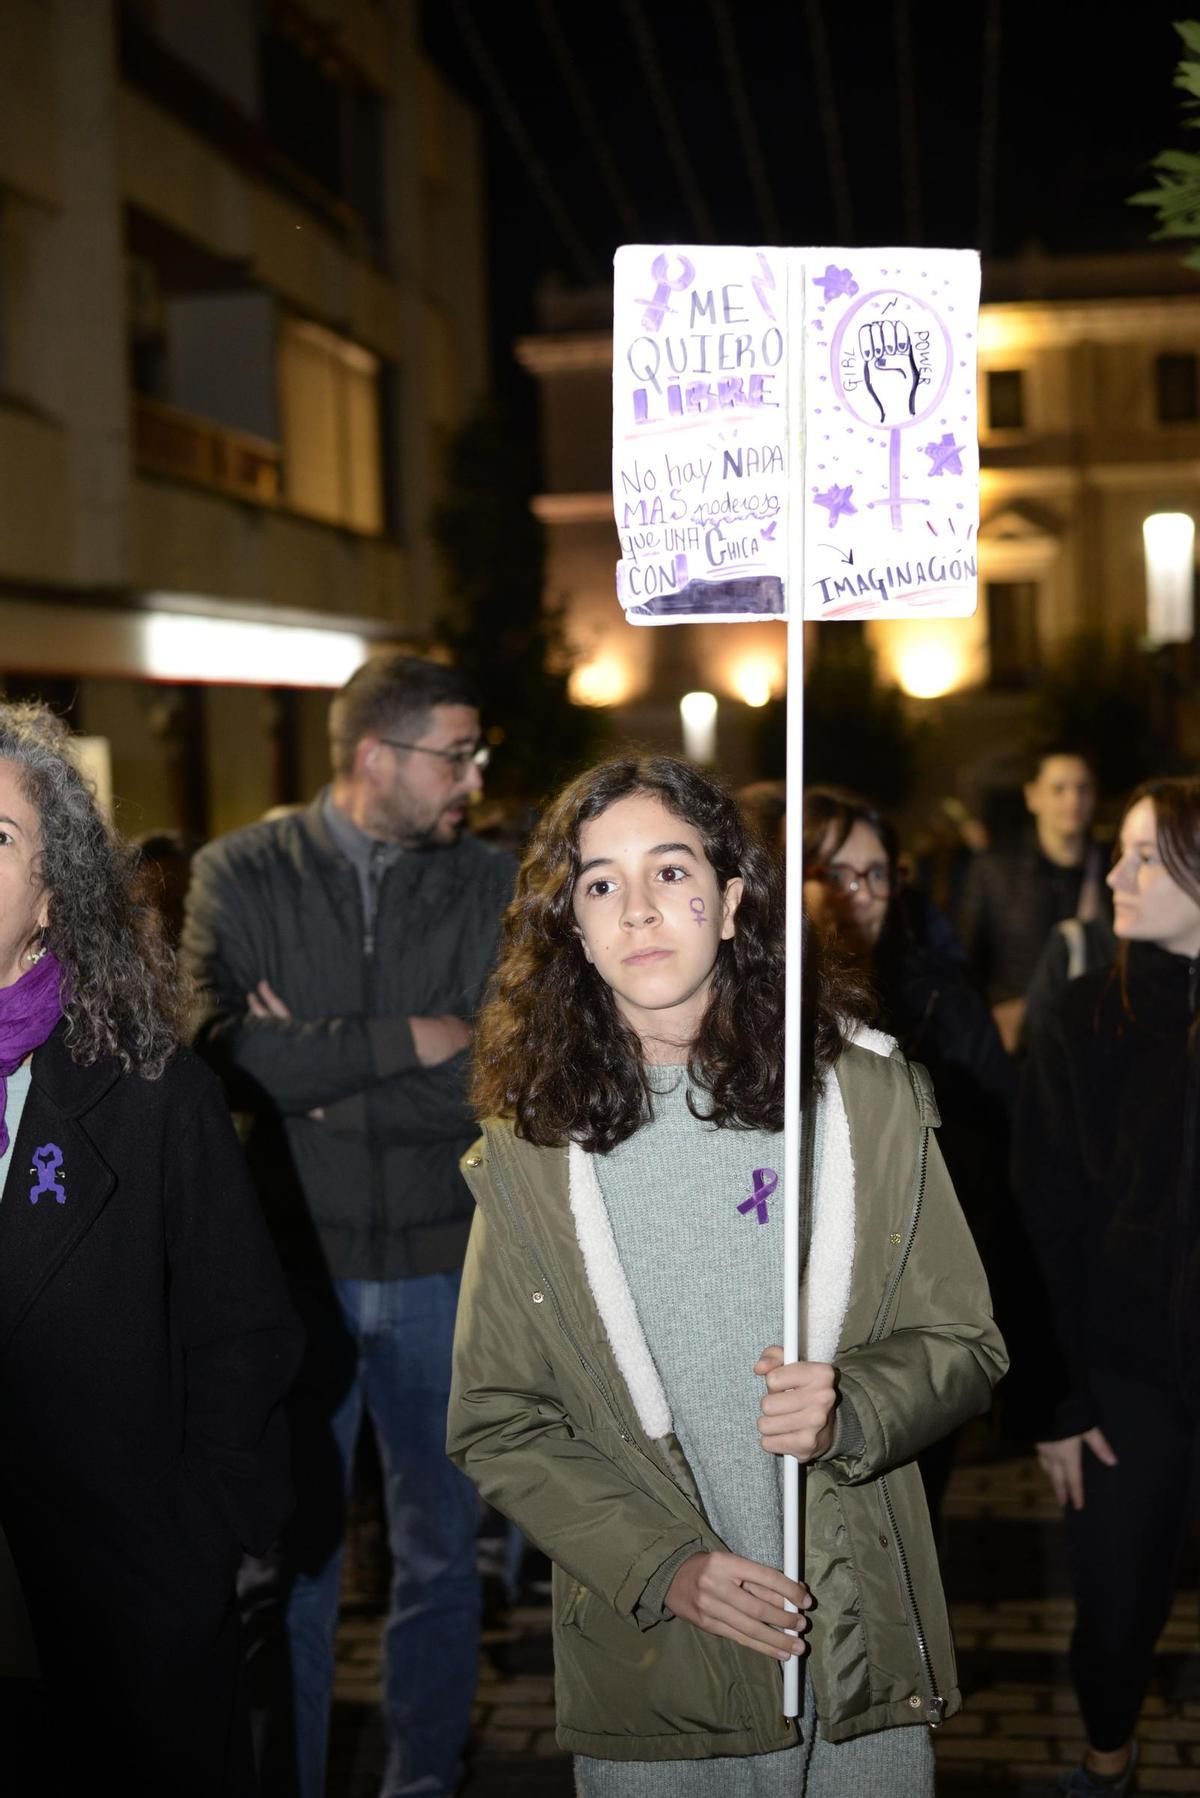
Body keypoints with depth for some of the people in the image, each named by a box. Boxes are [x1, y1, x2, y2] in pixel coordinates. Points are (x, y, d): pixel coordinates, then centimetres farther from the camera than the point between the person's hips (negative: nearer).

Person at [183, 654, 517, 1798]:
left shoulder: (490, 888, 0)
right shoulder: (240, 874, -3)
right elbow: (224, 1049, -18)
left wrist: (323, 1079, -13)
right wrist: (406, 1042, -15)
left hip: (439, 1266, 2)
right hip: (291, 1263, -2)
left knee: (441, 1550, 13)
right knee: (288, 1558, 9)